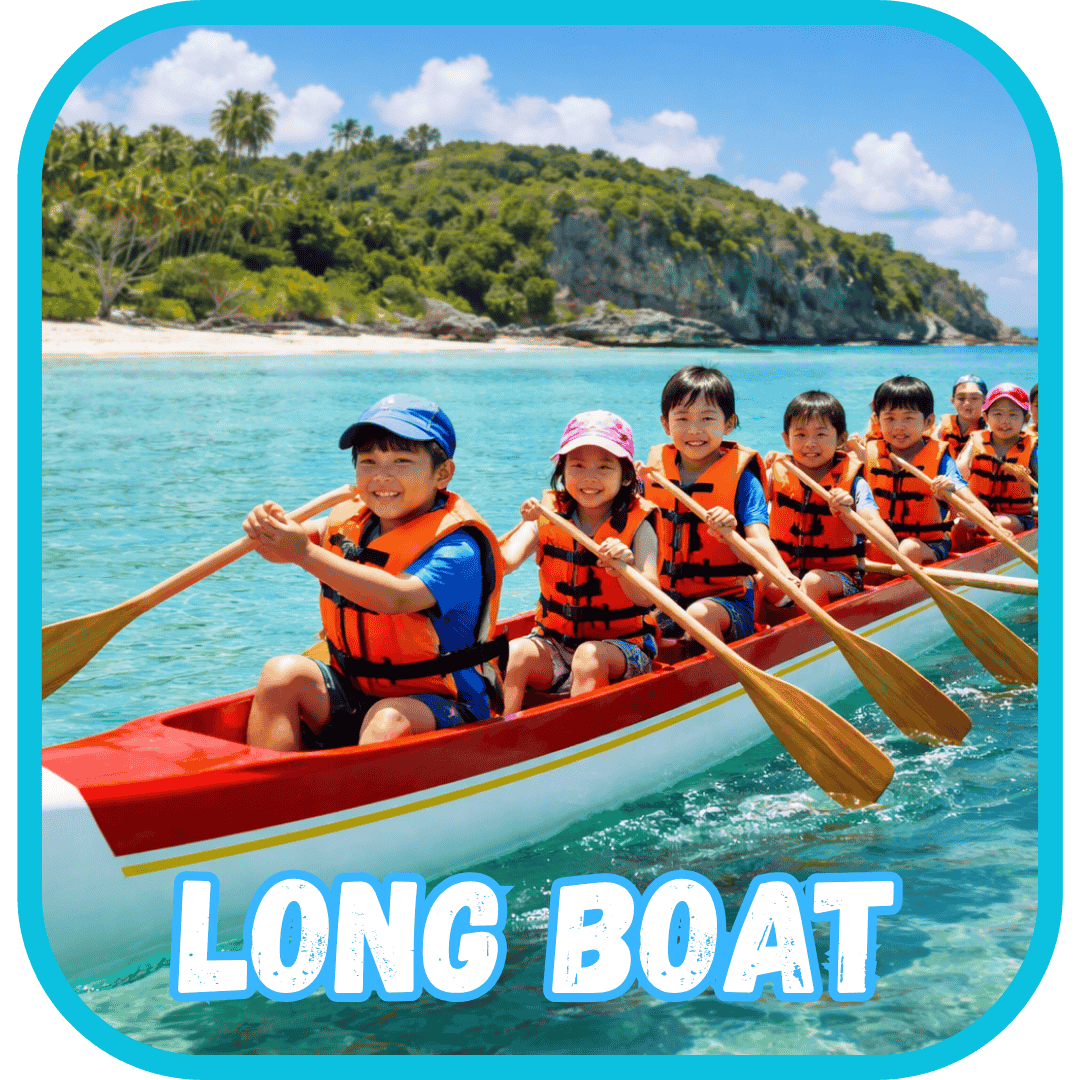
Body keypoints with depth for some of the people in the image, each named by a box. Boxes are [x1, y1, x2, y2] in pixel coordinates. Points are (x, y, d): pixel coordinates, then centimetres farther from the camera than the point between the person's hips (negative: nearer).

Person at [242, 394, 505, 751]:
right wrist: (268, 526, -26)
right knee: (283, 673, -16)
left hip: (437, 705, -6)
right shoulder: (352, 520, 6)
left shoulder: (458, 546, -19)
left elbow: (397, 598, -35)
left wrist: (307, 555, -37)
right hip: (355, 691, 7)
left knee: (388, 722, -36)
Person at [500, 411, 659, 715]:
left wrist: (624, 566, -37)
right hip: (555, 641, 3)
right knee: (514, 653, -23)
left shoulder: (636, 525, -6)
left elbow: (646, 598, -18)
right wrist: (526, 526, -30)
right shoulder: (549, 516, 1)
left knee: (589, 656, -33)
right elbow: (505, 563, -13)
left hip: (621, 647, -3)